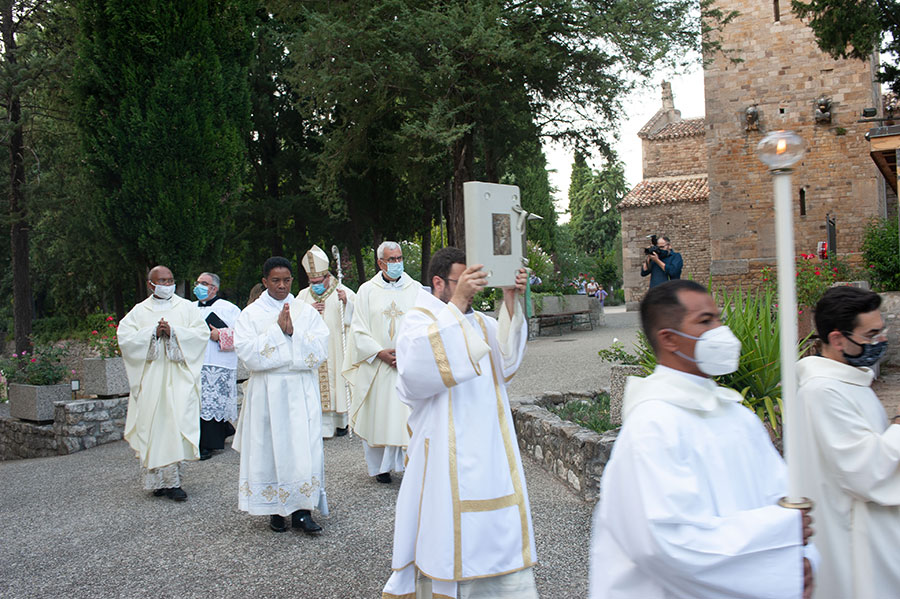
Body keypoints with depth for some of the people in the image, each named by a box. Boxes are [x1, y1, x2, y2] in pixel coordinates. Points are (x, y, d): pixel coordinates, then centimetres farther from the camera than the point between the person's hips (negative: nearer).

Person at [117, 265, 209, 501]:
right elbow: (124, 338, 1)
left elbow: (202, 333, -1)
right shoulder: (139, 311, 12)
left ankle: (171, 480, -5)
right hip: (150, 379, 1)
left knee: (178, 419, -11)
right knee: (152, 426, -1)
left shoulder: (186, 307, 10)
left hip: (178, 377, -1)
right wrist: (153, 333, -10)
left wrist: (173, 332, -12)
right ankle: (158, 479, 7)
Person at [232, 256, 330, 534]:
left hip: (301, 390, 1)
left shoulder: (307, 312, 7)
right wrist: (278, 330, -13)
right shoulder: (250, 314, 3)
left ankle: (301, 510, 4)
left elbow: (320, 350, -3)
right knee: (271, 446, 3)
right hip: (267, 392, -1)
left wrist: (292, 332, -14)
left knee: (304, 447, -4)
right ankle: (275, 509, 16)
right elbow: (247, 354, -10)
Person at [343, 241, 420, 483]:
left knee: (408, 414, -5)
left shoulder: (415, 289, 6)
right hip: (376, 364, 0)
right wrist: (380, 352, -10)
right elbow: (359, 329, 1)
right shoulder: (367, 290, 4)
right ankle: (380, 466, 18)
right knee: (377, 415, 5)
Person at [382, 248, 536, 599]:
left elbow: (506, 362, -5)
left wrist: (511, 301, -15)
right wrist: (456, 303, -29)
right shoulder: (418, 321, -5)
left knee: (500, 528, 10)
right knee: (447, 534, 1)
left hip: (490, 449, 6)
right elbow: (420, 368, -26)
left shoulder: (480, 323, 12)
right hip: (446, 454, -5)